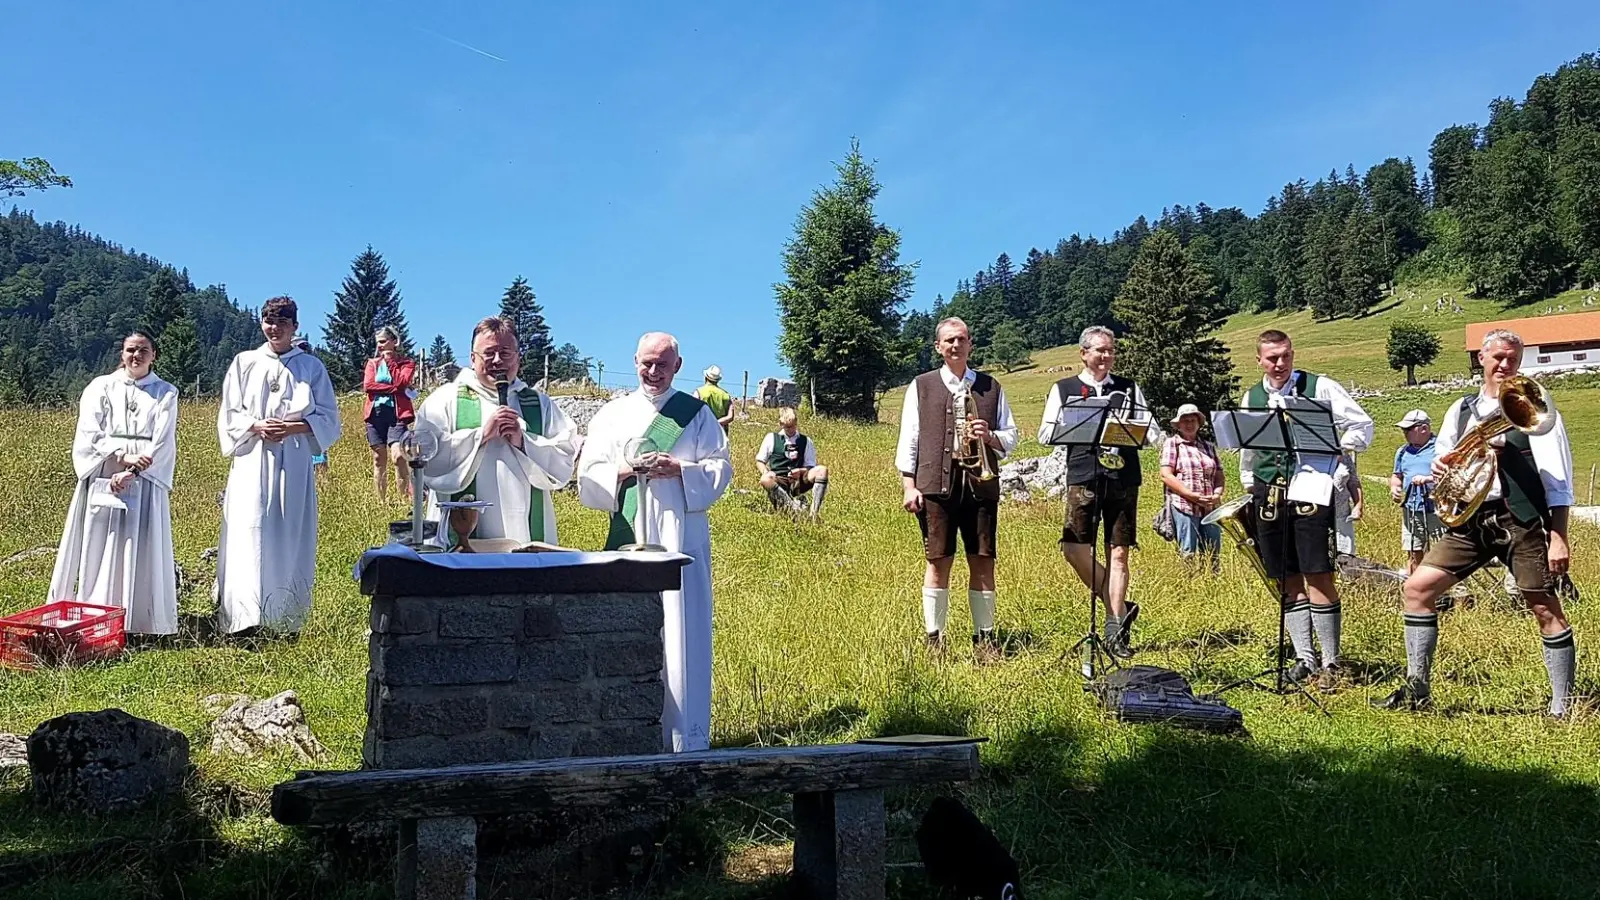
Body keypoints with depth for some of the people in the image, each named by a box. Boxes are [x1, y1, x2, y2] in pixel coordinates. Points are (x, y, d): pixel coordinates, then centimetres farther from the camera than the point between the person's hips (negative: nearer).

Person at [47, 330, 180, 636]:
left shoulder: (166, 393, 6)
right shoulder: (100, 388, 9)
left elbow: (162, 445, -3)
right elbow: (88, 436, -1)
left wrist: (132, 472, -16)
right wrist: (122, 457, -16)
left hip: (145, 486, -1)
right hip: (103, 481, 1)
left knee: (140, 555, -3)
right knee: (97, 552, -1)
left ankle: (138, 620, -1)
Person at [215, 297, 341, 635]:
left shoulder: (311, 366, 8)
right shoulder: (244, 363, 10)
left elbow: (327, 417, 5)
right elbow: (229, 416, 8)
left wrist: (292, 427, -11)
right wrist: (257, 426, -11)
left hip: (293, 464, 0)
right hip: (252, 462, 0)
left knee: (289, 536, -1)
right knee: (248, 536, -7)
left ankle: (284, 617, 5)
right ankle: (246, 617, -7)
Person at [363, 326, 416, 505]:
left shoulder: (406, 363, 9)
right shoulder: (372, 363, 17)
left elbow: (401, 383, -9)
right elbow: (367, 385, 0)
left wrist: (390, 361, -2)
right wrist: (394, 388, -6)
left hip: (397, 414, -4)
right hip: (375, 413, 4)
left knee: (398, 457, -19)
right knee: (379, 460, 4)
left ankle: (408, 501, -16)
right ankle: (381, 502, 8)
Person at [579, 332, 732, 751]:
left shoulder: (697, 413, 9)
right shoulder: (613, 414, 13)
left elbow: (721, 468, 3)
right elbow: (588, 476, 8)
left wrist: (679, 470, -13)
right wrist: (623, 472, -11)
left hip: (681, 537, -2)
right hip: (629, 537, 2)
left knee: (681, 634, -4)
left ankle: (686, 736, 3)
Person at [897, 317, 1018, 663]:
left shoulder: (991, 387, 15)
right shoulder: (921, 387, 11)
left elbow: (1011, 437, 15)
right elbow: (908, 440, 6)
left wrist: (990, 437, -7)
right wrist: (909, 486, -2)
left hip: (980, 485, 2)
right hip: (936, 485, -2)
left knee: (983, 562, 2)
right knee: (938, 562, -2)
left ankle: (984, 640, 11)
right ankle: (934, 640, 5)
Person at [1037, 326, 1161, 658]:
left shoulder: (1129, 389, 16)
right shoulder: (1063, 389, 11)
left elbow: (1148, 428, 12)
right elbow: (1045, 434, 5)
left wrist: (1161, 437, -11)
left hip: (1123, 479, 1)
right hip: (1083, 478, -1)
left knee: (1118, 553, 0)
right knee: (1074, 548, -15)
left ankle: (1115, 631, 6)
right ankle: (1117, 608, 1)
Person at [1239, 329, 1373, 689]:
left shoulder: (1320, 387, 2)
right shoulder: (1250, 398, 14)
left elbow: (1363, 425, 4)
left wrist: (1334, 452, -4)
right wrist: (1249, 486, 22)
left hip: (1310, 488, -4)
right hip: (1269, 493, 4)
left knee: (1318, 576, -9)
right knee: (1288, 580, 7)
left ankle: (1331, 663, -1)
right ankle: (1305, 659, 15)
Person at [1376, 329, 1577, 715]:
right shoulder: (1461, 410, 15)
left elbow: (1557, 477, -5)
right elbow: (1441, 468, 20)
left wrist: (1558, 537, -11)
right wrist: (1439, 469, -6)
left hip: (1520, 520, -5)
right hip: (1469, 521, 5)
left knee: (1545, 608, -2)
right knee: (1418, 587, -2)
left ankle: (1562, 709, 8)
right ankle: (1417, 690, 5)